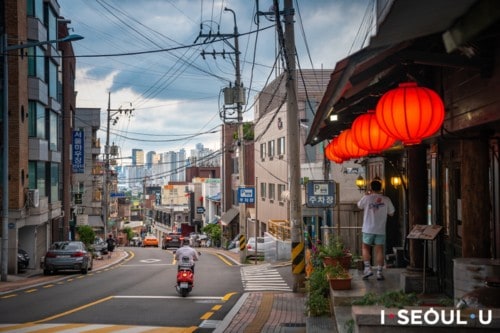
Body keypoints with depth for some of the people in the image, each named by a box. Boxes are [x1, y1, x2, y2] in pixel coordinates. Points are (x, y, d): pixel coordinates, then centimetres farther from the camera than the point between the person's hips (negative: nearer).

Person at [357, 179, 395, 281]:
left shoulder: (367, 198, -7)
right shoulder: (386, 199, -1)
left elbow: (359, 205, 13)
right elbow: (391, 213, 7)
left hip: (368, 229, -1)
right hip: (381, 230, 1)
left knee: (365, 248, 13)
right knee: (379, 250, 5)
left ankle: (367, 268, 0)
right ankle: (379, 272, 4)